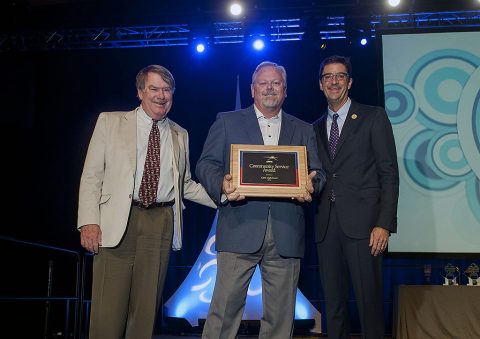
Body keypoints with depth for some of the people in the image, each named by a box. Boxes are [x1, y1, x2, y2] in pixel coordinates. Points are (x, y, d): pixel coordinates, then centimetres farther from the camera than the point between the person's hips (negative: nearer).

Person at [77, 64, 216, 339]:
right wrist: (89, 221, -8)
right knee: (109, 308, -7)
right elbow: (91, 175, 3)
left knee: (147, 306, 5)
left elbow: (185, 184, 20)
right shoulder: (110, 122, 9)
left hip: (161, 223, 3)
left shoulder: (180, 136, 17)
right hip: (118, 220, -2)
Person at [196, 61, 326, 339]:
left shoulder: (304, 130, 18)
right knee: (226, 307, -4)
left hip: (286, 235, 3)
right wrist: (222, 184, -17)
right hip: (240, 231, -2)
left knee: (281, 313, 8)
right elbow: (206, 164, 5)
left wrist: (311, 185, -11)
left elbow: (317, 172, 12)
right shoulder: (227, 122, 11)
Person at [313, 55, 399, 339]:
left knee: (369, 299, -3)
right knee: (333, 301, 9)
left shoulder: (374, 117, 4)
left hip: (362, 222, -4)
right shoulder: (317, 128, 18)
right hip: (326, 224, 4)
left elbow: (389, 173, -2)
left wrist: (384, 224, -10)